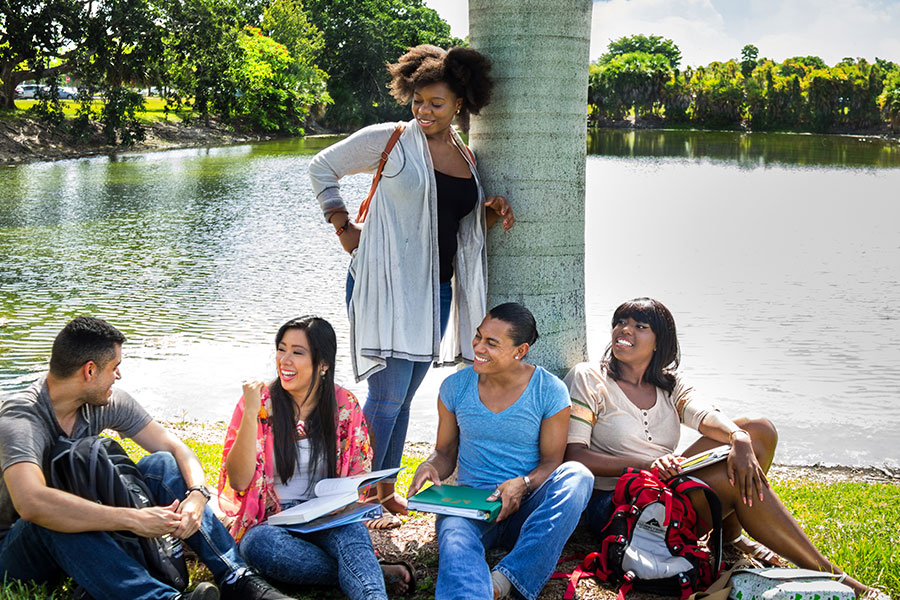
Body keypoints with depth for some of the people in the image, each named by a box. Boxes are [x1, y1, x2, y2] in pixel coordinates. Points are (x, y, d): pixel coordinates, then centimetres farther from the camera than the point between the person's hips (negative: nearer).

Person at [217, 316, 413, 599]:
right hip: (271, 523, -1)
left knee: (351, 532, -33)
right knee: (259, 543, -35)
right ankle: (375, 573, -29)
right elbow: (238, 481, -9)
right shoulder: (261, 403, -1)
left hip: (328, 522, 1)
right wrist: (250, 412, -18)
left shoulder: (345, 406, 3)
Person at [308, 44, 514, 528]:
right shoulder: (389, 141, -4)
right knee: (388, 394, -8)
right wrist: (344, 228, -1)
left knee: (403, 396, 13)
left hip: (435, 289, 6)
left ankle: (387, 490, 25)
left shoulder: (466, 157, 12)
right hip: (386, 285, -6)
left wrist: (491, 213, 1)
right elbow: (323, 168, 5)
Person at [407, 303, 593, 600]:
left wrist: (523, 484, -20)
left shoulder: (550, 391, 0)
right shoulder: (455, 387, 7)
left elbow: (551, 460, 2)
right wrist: (429, 467, -10)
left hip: (525, 508, 0)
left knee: (576, 475, -33)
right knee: (454, 537, -37)